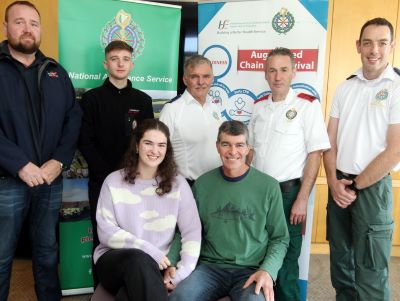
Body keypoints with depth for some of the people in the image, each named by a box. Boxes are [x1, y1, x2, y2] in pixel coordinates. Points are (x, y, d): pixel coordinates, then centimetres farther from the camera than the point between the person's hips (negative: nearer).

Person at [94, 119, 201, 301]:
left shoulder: (178, 184, 5)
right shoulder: (114, 182, 3)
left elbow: (192, 232, -2)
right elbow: (106, 232, -5)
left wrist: (182, 274, -17)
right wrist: (149, 251, -16)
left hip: (157, 266, -1)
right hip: (114, 259, 1)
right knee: (139, 259, -33)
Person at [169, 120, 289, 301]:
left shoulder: (268, 186, -1)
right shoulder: (202, 184, 4)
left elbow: (279, 238, 4)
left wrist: (267, 271, -12)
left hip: (251, 270, 0)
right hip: (209, 267, 1)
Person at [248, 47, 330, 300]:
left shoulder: (307, 105, -7)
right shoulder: (259, 106, 9)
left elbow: (315, 155, -9)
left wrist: (302, 199, -13)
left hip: (287, 192, -4)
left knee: (285, 260, 5)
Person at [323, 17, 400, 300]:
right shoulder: (345, 87, 7)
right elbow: (330, 139, 6)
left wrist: (355, 186, -9)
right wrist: (334, 182, -6)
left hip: (372, 188, -4)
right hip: (339, 185, 5)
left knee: (370, 270, 5)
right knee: (340, 258, 17)